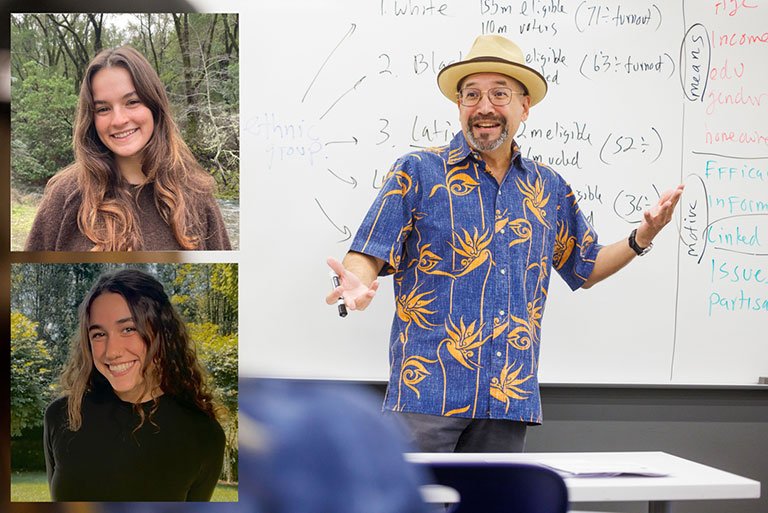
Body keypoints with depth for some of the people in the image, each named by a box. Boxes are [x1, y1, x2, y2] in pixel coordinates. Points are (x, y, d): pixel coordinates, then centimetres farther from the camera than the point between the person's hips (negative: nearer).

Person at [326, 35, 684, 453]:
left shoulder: (549, 188, 14)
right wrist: (356, 283, -26)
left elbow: (585, 269, 24)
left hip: (509, 398, 4)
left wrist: (642, 237, 8)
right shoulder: (418, 173, 1)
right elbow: (369, 254, -3)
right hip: (428, 387, -4)